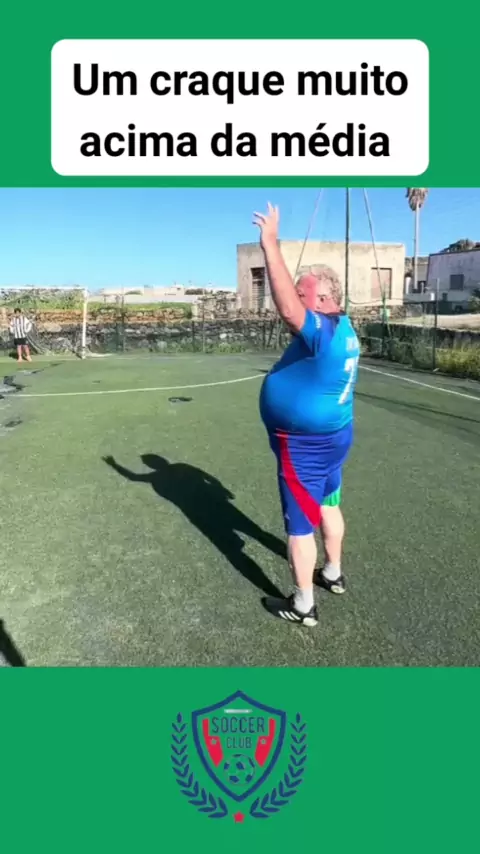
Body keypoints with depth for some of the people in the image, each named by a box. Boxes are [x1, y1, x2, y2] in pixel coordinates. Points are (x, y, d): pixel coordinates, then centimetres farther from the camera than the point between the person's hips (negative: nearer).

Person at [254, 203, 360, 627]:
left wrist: (271, 245, -41)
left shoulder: (323, 331, -30)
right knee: (328, 506, 26)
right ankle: (333, 574, 46)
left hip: (306, 445, -10)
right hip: (330, 437, 10)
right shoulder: (343, 327, 2)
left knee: (300, 524, 4)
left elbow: (288, 310, -44)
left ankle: (303, 606, 20)